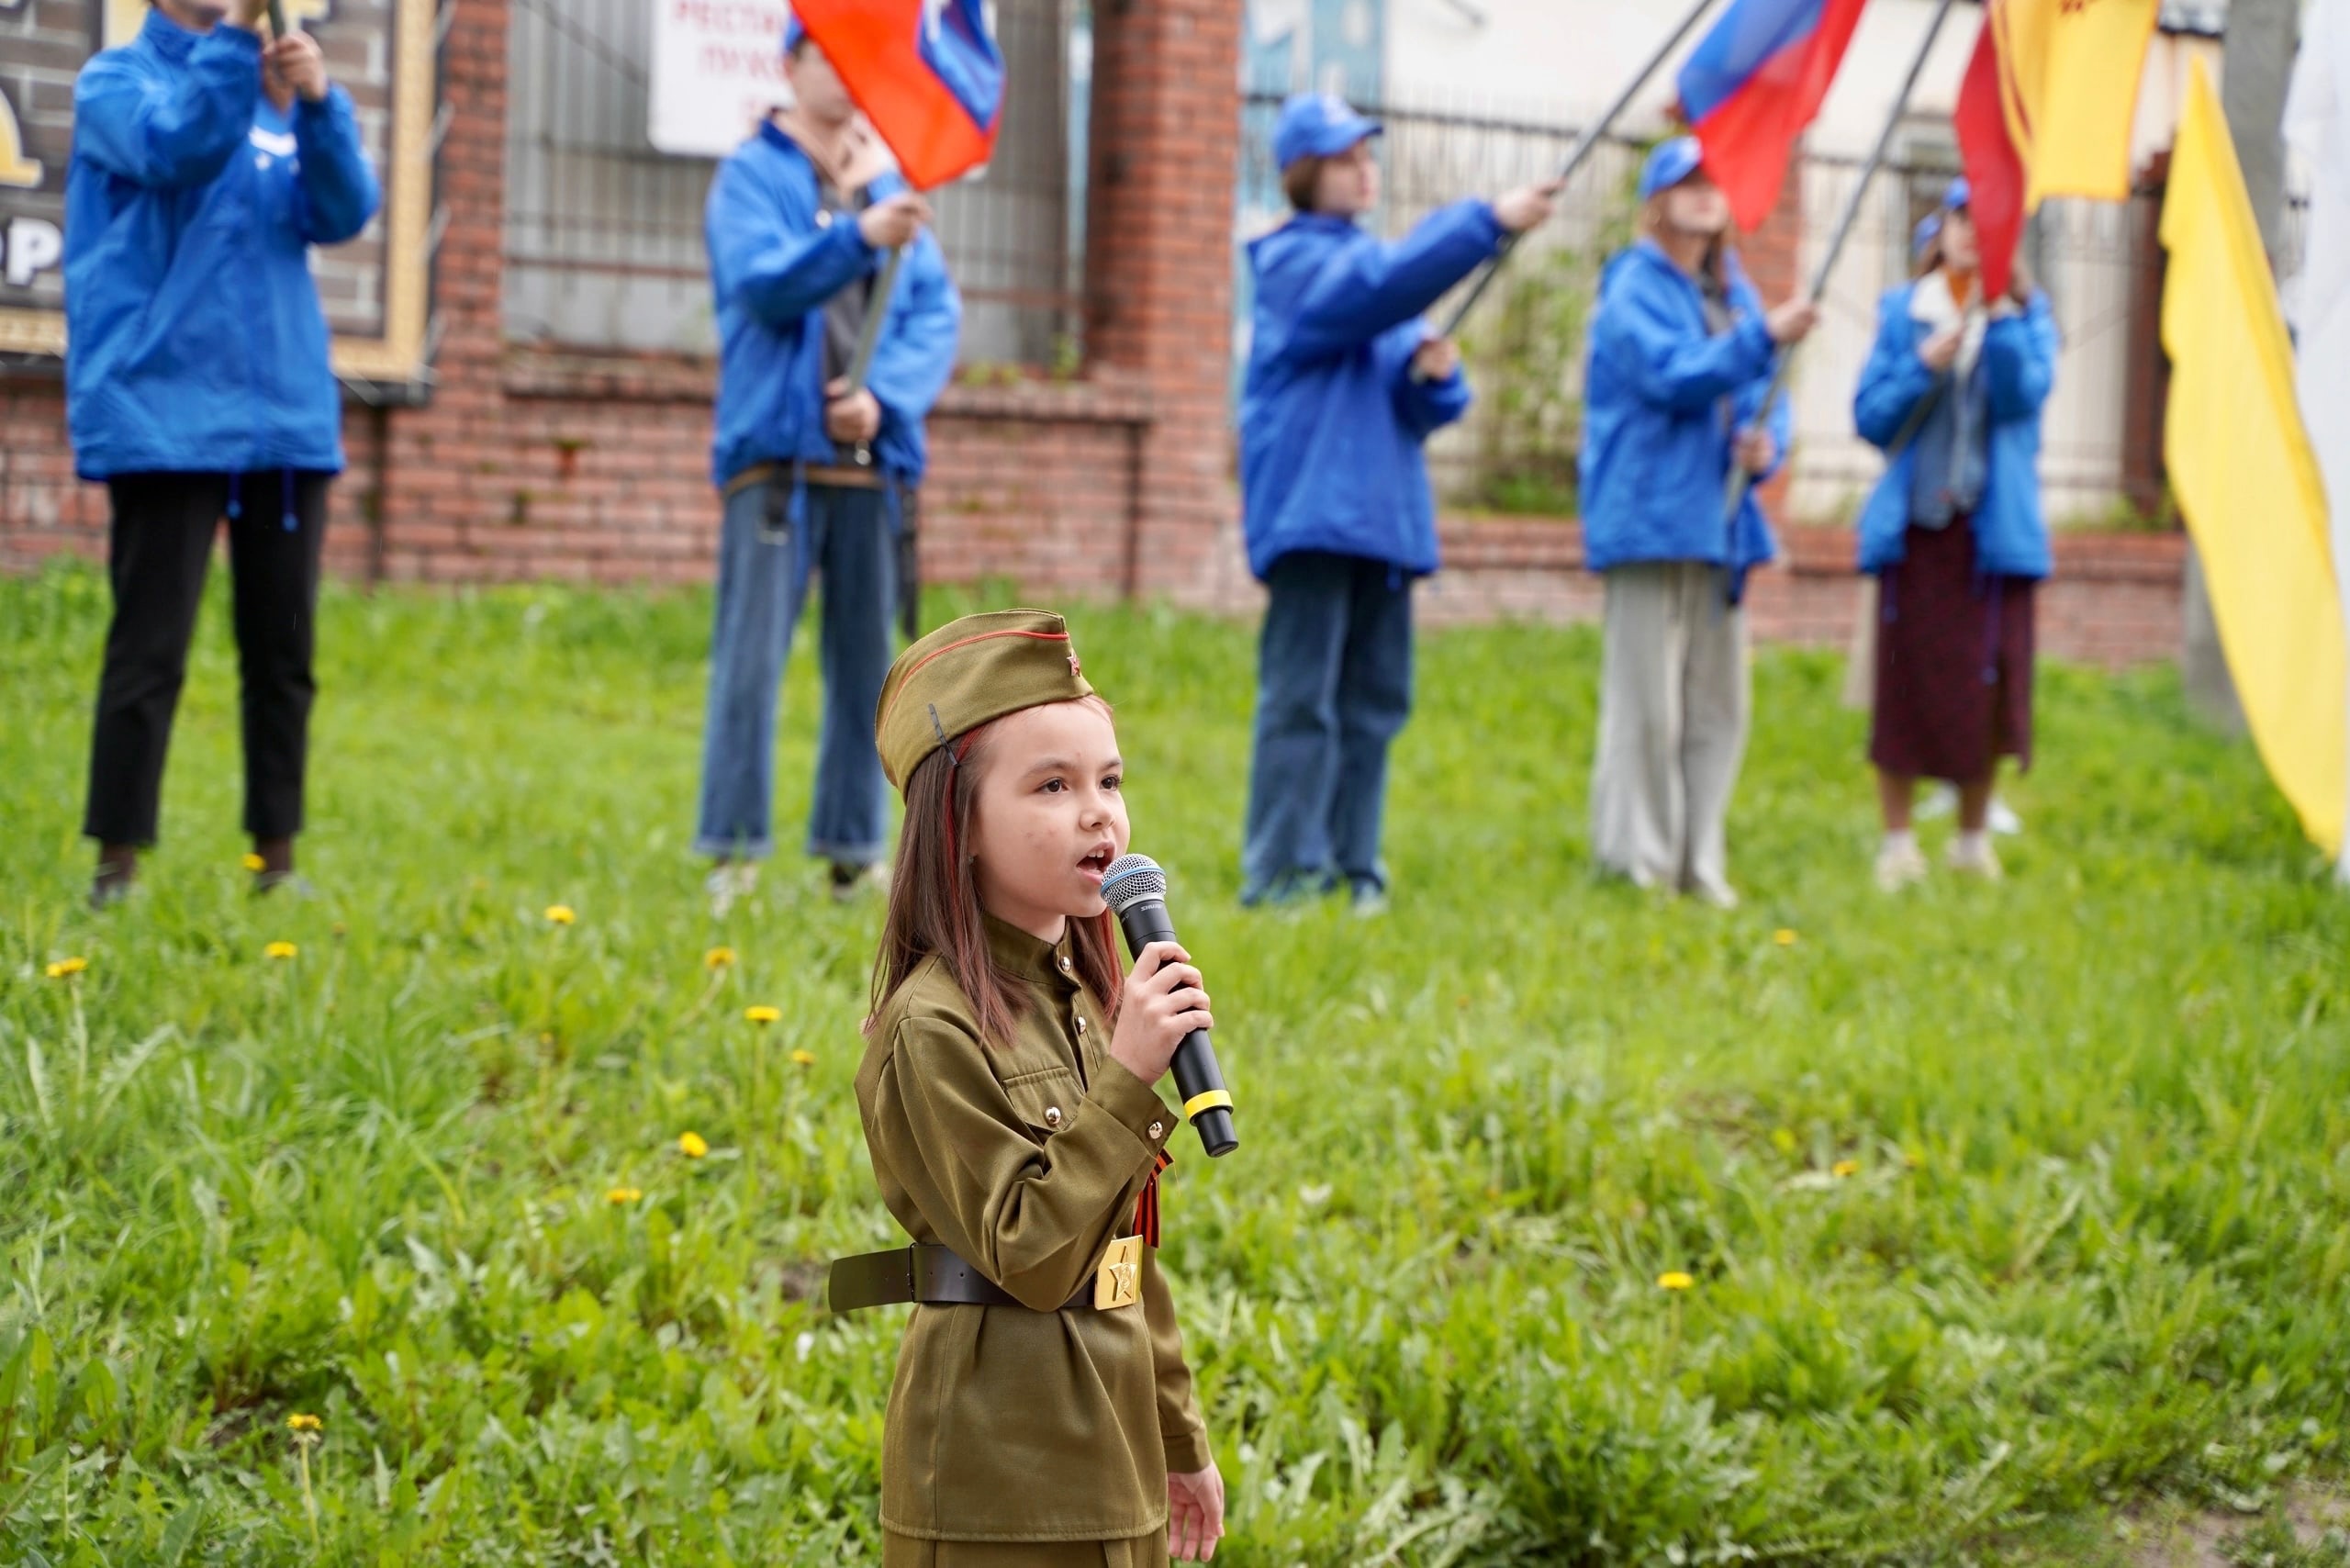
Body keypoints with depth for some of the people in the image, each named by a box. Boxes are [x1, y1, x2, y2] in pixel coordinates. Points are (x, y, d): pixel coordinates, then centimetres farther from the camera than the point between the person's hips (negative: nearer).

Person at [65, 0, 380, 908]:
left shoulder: (281, 101, 14)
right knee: (150, 651, -6)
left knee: (284, 653, 6)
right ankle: (117, 867, 0)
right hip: (164, 416, -5)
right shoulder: (116, 80, 2)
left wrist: (318, 106, -16)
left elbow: (342, 214, 0)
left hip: (286, 416, 5)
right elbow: (177, 149, -18)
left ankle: (277, 859, 13)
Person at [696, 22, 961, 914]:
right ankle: (732, 856, -7)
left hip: (871, 457, 5)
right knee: (752, 657, -9)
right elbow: (761, 281, -16)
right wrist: (858, 238, -32)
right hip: (776, 450, -5)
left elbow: (937, 311, 8)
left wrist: (886, 396, -9)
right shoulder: (754, 175, 1)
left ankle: (853, 855, 12)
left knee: (865, 664, 6)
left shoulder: (889, 184, 16)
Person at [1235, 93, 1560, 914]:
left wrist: (1436, 376, -4)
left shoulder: (1370, 258, 21)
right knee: (1301, 699, -9)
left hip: (1384, 513, 8)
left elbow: (1429, 406, 20)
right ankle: (1283, 873, -8)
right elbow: (1382, 285, -25)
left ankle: (1352, 870, 10)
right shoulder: (1295, 263, -3)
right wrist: (1487, 220, -30)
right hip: (1311, 509, -8)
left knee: (1374, 700, 6)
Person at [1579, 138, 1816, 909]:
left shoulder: (1733, 292, 18)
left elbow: (1763, 393, 18)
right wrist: (1763, 337, -30)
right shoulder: (1635, 287, -5)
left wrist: (1767, 442, -4)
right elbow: (1673, 375, -20)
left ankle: (1700, 863, 14)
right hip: (1652, 518, -7)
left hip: (1720, 521, 7)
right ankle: (1639, 861, -2)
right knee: (1649, 703, -7)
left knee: (1718, 706, 8)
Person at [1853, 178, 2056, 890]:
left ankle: (1974, 840, 17)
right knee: (1904, 685, -1)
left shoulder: (2027, 311, 7)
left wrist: (2000, 316, -20)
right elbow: (1870, 417, 3)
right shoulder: (1903, 311, 8)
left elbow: (2023, 396, -11)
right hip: (1913, 525, 0)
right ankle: (1898, 844, 9)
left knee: (1986, 690, 1)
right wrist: (1924, 366, -11)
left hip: (1992, 530, 0)